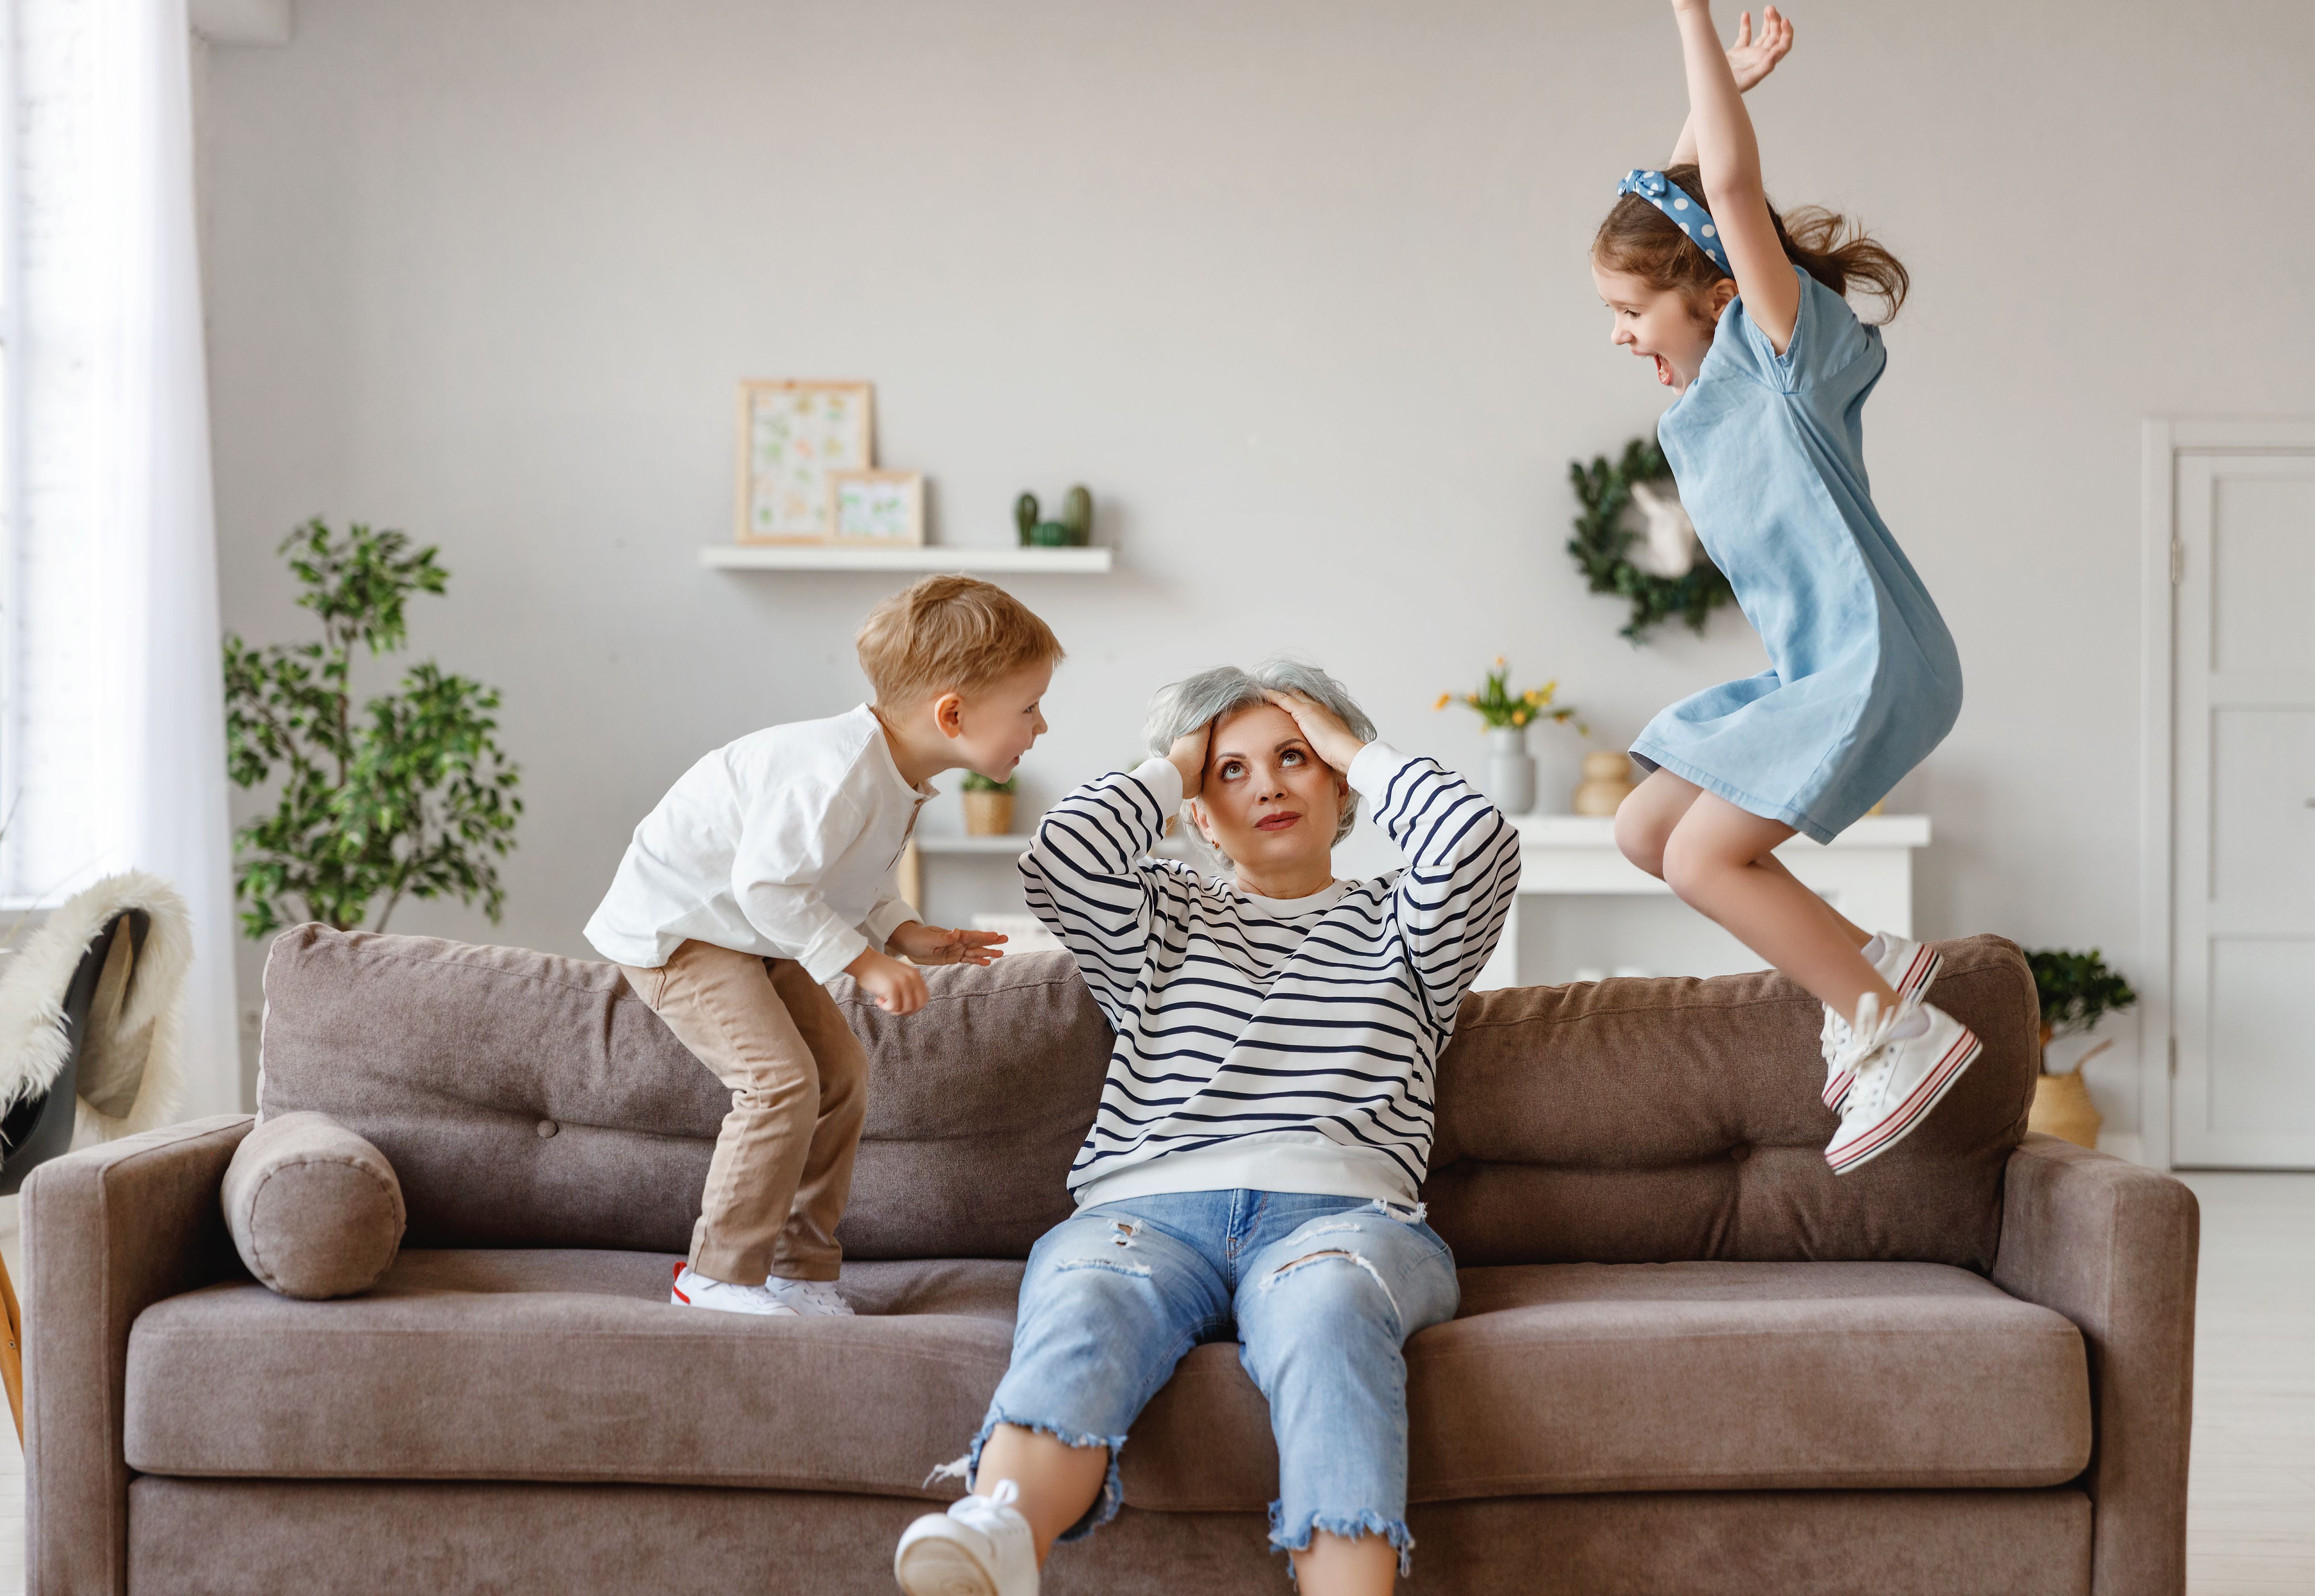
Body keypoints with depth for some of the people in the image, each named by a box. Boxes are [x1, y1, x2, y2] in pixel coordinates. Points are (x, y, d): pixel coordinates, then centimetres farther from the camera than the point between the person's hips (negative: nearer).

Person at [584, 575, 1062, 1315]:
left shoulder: (899, 776, -2)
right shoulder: (841, 772, -34)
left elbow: (856, 879, 12)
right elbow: (769, 883, -34)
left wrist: (906, 934, -4)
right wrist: (863, 961, -31)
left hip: (751, 933, 10)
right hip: (675, 923, -10)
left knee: (841, 1071, 7)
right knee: (782, 1079, -20)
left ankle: (802, 1269, 15)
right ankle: (719, 1275, -7)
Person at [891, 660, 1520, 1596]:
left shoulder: (1394, 926, 28)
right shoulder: (1160, 918, 31)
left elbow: (1476, 844, 6)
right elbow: (1060, 856, 9)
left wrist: (1357, 751, 21)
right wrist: (1174, 766, 25)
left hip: (1341, 1213, 0)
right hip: (1150, 1211, 0)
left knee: (1321, 1302, -40)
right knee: (1081, 1306, -38)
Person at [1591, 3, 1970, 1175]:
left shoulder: (1790, 346, -9)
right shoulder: (1710, 376, 14)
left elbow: (1732, 187, -23)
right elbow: (1667, 210, 27)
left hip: (1873, 663, -10)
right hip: (1810, 670, 10)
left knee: (1703, 855, -16)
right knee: (1643, 831, 9)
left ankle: (1899, 1029, -7)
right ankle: (1866, 964, 12)